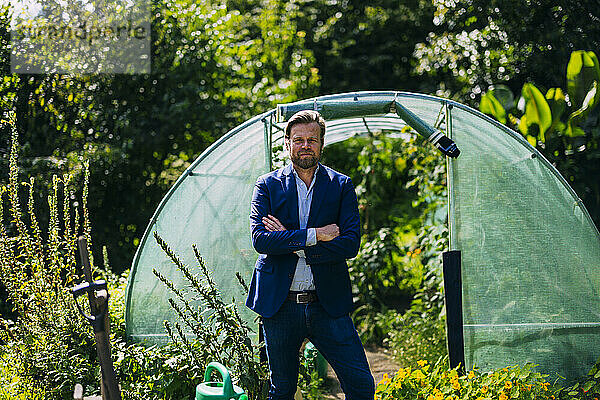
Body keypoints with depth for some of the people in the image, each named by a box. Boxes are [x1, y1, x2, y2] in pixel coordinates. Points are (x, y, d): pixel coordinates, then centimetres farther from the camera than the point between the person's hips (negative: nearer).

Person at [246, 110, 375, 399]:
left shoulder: (341, 186, 5)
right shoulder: (267, 186, 4)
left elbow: (350, 243, -7)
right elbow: (260, 239, -11)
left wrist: (292, 242, -13)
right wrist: (314, 235, -16)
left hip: (328, 305, 0)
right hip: (280, 306, 0)